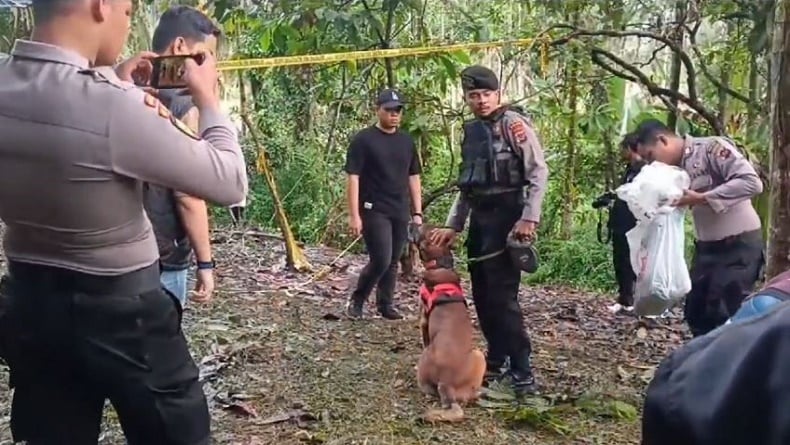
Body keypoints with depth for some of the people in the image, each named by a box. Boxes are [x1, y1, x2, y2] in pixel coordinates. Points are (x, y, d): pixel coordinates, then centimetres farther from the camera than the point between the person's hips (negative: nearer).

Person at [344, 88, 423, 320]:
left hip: (400, 212, 6)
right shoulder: (363, 140, -6)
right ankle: (356, 300, 9)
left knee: (393, 262, 9)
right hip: (374, 210, -6)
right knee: (381, 260, -12)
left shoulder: (407, 141, 11)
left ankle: (385, 304, 23)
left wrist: (417, 212, 10)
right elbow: (353, 178, -9)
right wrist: (354, 215, -15)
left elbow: (413, 178, 15)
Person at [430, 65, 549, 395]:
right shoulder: (471, 131, 14)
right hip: (479, 217, 8)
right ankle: (496, 361, 24)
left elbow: (539, 173, -12)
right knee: (482, 295, 11)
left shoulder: (514, 124, -8)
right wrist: (452, 226, 15)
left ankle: (523, 372, -2)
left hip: (506, 216, -8)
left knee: (502, 296, -9)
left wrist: (529, 218, -19)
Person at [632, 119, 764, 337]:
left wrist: (701, 198, -25)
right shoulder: (675, 170, 7)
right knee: (695, 311, 12)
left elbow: (752, 182, -26)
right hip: (706, 246, 8)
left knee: (725, 315, -6)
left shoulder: (712, 148, -16)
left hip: (739, 244, -8)